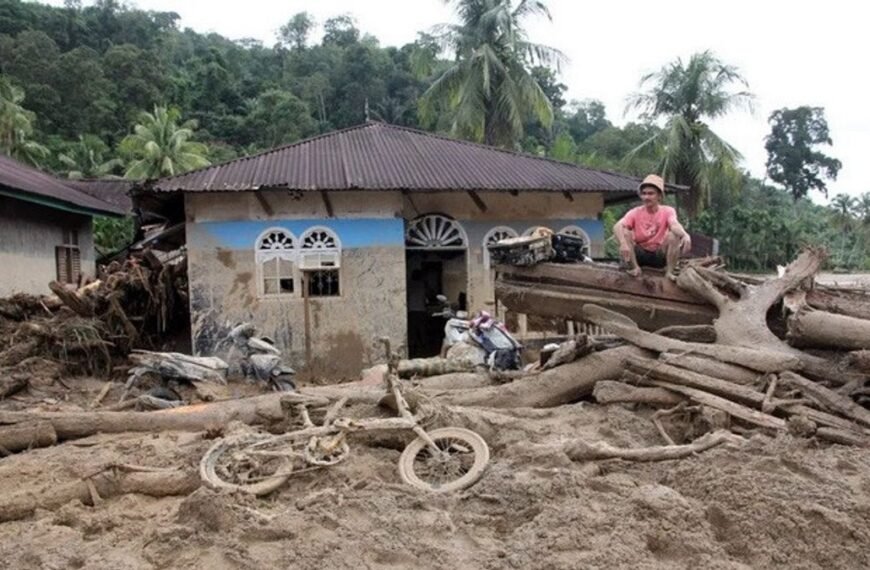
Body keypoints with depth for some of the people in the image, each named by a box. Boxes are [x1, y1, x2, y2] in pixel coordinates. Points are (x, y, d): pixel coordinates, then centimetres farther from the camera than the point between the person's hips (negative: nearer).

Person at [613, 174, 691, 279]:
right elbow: (617, 227, -24)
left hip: (660, 255, 0)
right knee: (625, 233, -22)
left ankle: (670, 271, -14)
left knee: (674, 235, -26)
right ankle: (634, 267, -14)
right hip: (639, 254, 1)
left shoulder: (667, 211, -7)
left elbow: (674, 225, -30)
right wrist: (623, 244, -45)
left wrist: (685, 235, -54)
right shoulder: (635, 212, -6)